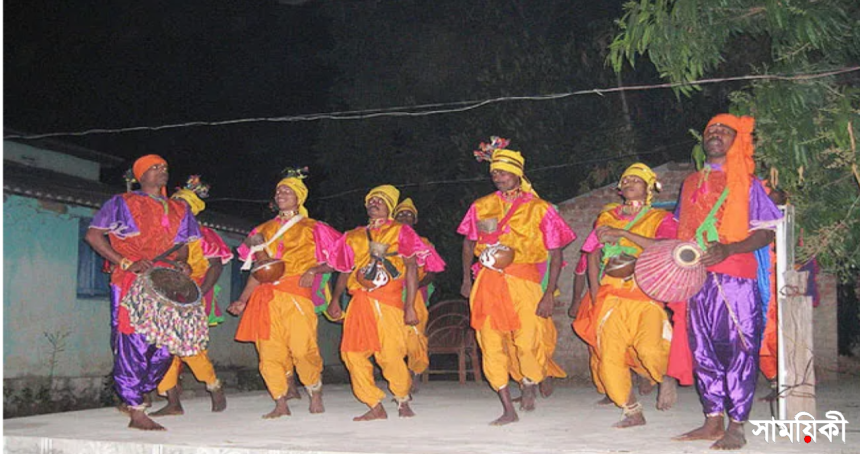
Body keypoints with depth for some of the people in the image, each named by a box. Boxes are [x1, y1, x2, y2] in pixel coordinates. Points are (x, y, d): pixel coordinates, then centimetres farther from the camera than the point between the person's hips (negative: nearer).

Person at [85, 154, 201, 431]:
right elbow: (93, 235, -1)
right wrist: (127, 263, -12)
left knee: (165, 347, 2)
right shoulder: (123, 203, 4)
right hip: (132, 284, -5)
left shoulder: (179, 210, 19)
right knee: (133, 344, -9)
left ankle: (132, 398, 21)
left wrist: (181, 263, 2)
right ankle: (136, 414, -5)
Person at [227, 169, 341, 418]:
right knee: (269, 351, -4)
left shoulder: (311, 228, 11)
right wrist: (242, 300, 12)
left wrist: (314, 271, -11)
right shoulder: (265, 230, 21)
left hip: (298, 295, -4)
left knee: (303, 348, -14)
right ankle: (280, 404, 4)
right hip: (267, 298, 4)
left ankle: (316, 395, 7)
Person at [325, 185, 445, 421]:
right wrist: (335, 299, 5)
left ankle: (403, 401, 14)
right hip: (360, 302, 4)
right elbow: (345, 271, 20)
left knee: (390, 355, -12)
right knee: (352, 353, -5)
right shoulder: (354, 236, 20)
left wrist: (410, 306, -7)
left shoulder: (400, 231, 8)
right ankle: (375, 407, 6)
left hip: (388, 303, -4)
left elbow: (411, 268, 2)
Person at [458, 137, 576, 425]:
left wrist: (549, 293, -9)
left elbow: (555, 254, -1)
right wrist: (467, 279, 13)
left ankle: (530, 385, 25)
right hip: (487, 283, 3)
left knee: (528, 342, -10)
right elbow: (469, 242, 21)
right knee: (491, 345, -1)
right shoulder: (482, 206, 9)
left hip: (524, 282, -3)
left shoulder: (539, 208, 0)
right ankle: (508, 410, 9)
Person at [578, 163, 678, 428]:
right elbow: (593, 257, 19)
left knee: (650, 349, -26)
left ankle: (665, 379, 8)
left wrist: (622, 233, -13)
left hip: (647, 298, -4)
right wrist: (596, 297, 8)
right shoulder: (607, 218, 19)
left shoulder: (661, 219, 8)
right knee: (609, 359, -5)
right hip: (611, 300, 4)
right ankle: (633, 414, 11)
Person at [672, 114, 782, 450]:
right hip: (698, 277, 5)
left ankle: (735, 426, -5)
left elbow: (767, 231, 0)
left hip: (735, 276, -5)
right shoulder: (691, 183, 21)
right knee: (704, 350, 4)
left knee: (739, 348, -8)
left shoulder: (747, 183, 7)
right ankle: (713, 422, 11)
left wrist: (728, 250, -16)